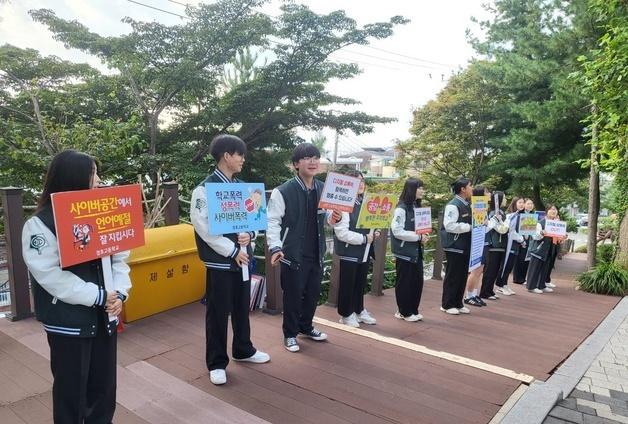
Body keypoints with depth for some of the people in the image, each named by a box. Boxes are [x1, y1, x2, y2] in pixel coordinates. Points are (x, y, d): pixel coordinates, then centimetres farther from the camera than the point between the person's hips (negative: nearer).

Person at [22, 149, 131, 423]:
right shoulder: (39, 224, -12)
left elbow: (119, 258, 4)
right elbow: (51, 276, -20)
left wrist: (119, 293, -11)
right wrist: (99, 296, -20)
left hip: (105, 318, 5)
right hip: (69, 323, -5)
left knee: (104, 387, 17)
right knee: (72, 390, 11)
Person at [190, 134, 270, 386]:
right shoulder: (205, 189, -12)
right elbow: (203, 228, -17)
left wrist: (249, 235, -9)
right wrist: (232, 250, -16)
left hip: (243, 257, 6)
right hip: (220, 260, -6)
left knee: (242, 307, 18)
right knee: (218, 312, 5)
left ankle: (243, 350, 37)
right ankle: (217, 363, 20)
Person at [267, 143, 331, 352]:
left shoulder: (323, 189, 4)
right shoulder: (282, 192, -13)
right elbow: (272, 222, -12)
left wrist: (336, 218, -9)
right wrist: (275, 247, -24)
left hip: (316, 253, 6)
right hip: (293, 255, -5)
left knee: (313, 294, 18)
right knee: (293, 296, 7)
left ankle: (306, 327, 41)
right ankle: (290, 334, 27)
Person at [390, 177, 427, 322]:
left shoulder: (417, 206, 10)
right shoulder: (401, 208, -14)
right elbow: (397, 231, -20)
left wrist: (423, 236, 0)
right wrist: (418, 236, -18)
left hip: (416, 251, 8)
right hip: (404, 252, -8)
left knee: (417, 281, 11)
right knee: (404, 282, 3)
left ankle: (413, 310, 24)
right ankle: (404, 312, 16)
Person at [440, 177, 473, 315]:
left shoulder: (467, 205, 13)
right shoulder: (453, 205, -16)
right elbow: (449, 225, -26)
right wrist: (470, 227, -20)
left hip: (465, 246, 9)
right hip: (454, 246, -9)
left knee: (463, 276, 14)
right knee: (452, 276, 0)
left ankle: (458, 303, 25)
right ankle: (447, 305, 12)